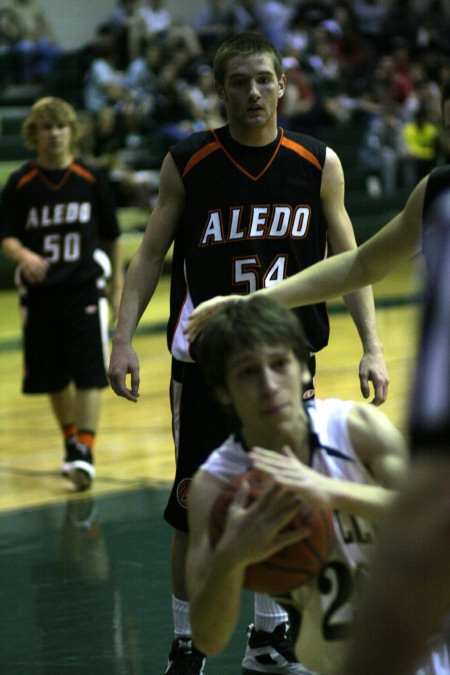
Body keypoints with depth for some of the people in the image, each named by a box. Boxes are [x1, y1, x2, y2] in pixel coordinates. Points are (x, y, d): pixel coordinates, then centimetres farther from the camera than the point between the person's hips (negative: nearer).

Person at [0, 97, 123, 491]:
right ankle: (71, 439, 31)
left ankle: (84, 452, -13)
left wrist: (118, 284, 11)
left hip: (85, 286, -1)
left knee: (89, 372, -11)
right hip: (40, 291, 2)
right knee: (52, 376, 11)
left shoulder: (90, 179, 0)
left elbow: (112, 235, 9)